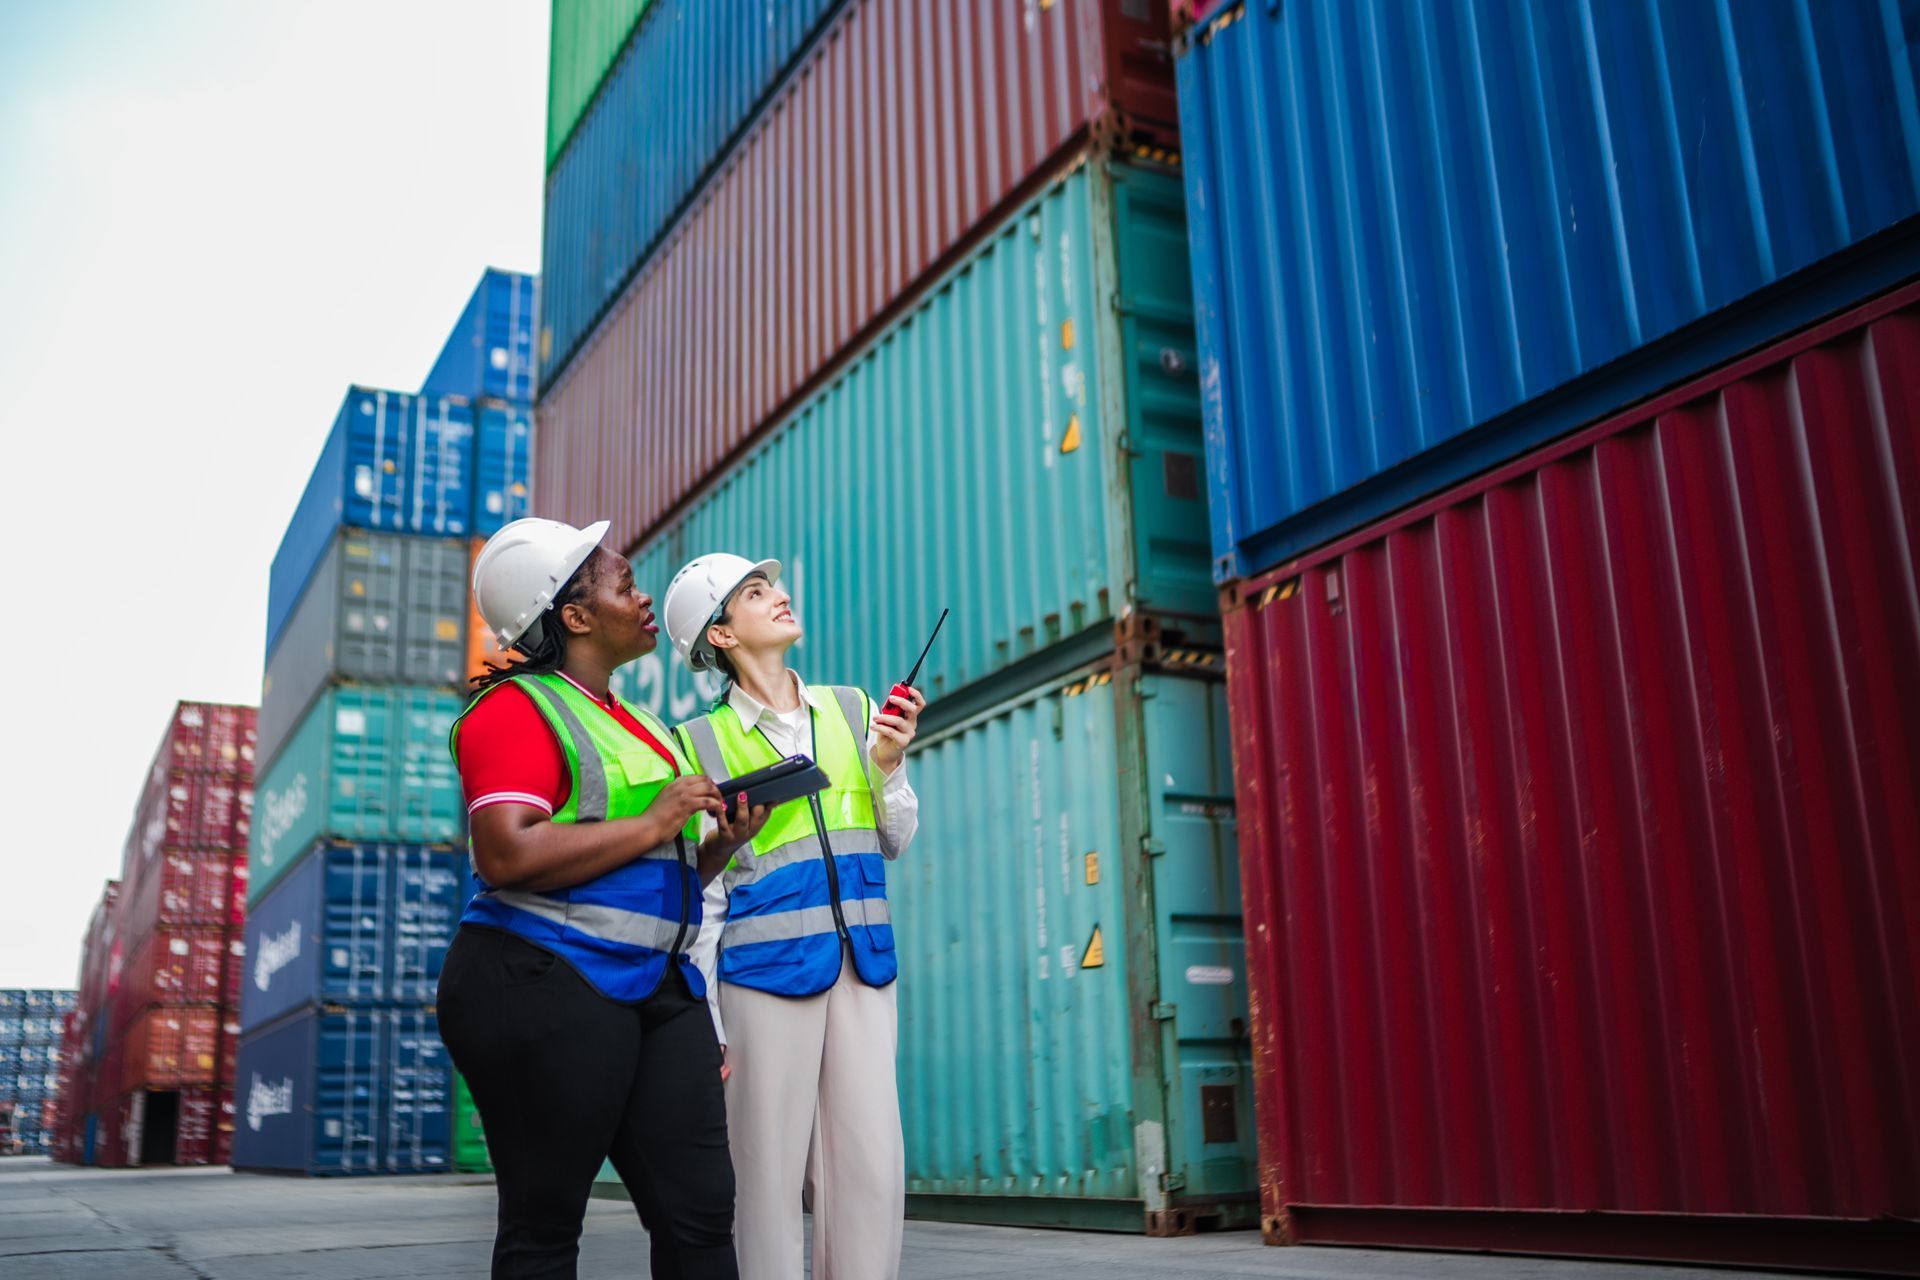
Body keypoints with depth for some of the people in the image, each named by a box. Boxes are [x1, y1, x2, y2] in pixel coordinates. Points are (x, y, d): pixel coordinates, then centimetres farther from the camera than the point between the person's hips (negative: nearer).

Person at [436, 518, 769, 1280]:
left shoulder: (636, 726, 22)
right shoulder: (519, 709, -4)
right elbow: (509, 855, -20)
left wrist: (722, 843, 8)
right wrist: (652, 825, -14)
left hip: (656, 987, 8)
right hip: (546, 985, -8)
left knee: (699, 1210, 2)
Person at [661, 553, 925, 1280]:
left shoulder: (852, 709, 10)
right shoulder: (701, 743, 1)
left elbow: (894, 844, 14)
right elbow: (702, 897, 2)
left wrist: (889, 766, -3)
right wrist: (704, 1023, -1)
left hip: (863, 965, 3)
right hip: (766, 970, -3)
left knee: (874, 1172, 2)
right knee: (770, 1179, 1)